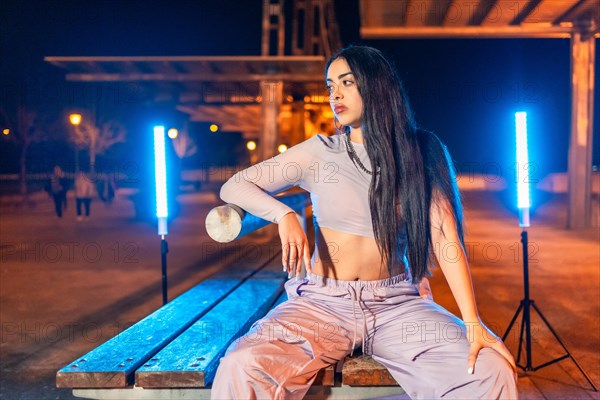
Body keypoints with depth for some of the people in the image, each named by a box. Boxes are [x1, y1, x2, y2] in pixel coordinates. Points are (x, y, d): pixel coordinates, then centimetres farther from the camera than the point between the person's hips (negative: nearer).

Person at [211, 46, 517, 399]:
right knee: (242, 369, -28)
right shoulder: (320, 152, 2)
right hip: (323, 302, 0)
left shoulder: (420, 155, 3)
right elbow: (233, 187, 3)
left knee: (493, 371, -22)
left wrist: (473, 323, -14)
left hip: (395, 304, 1)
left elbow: (446, 241, -4)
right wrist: (285, 215, -16)